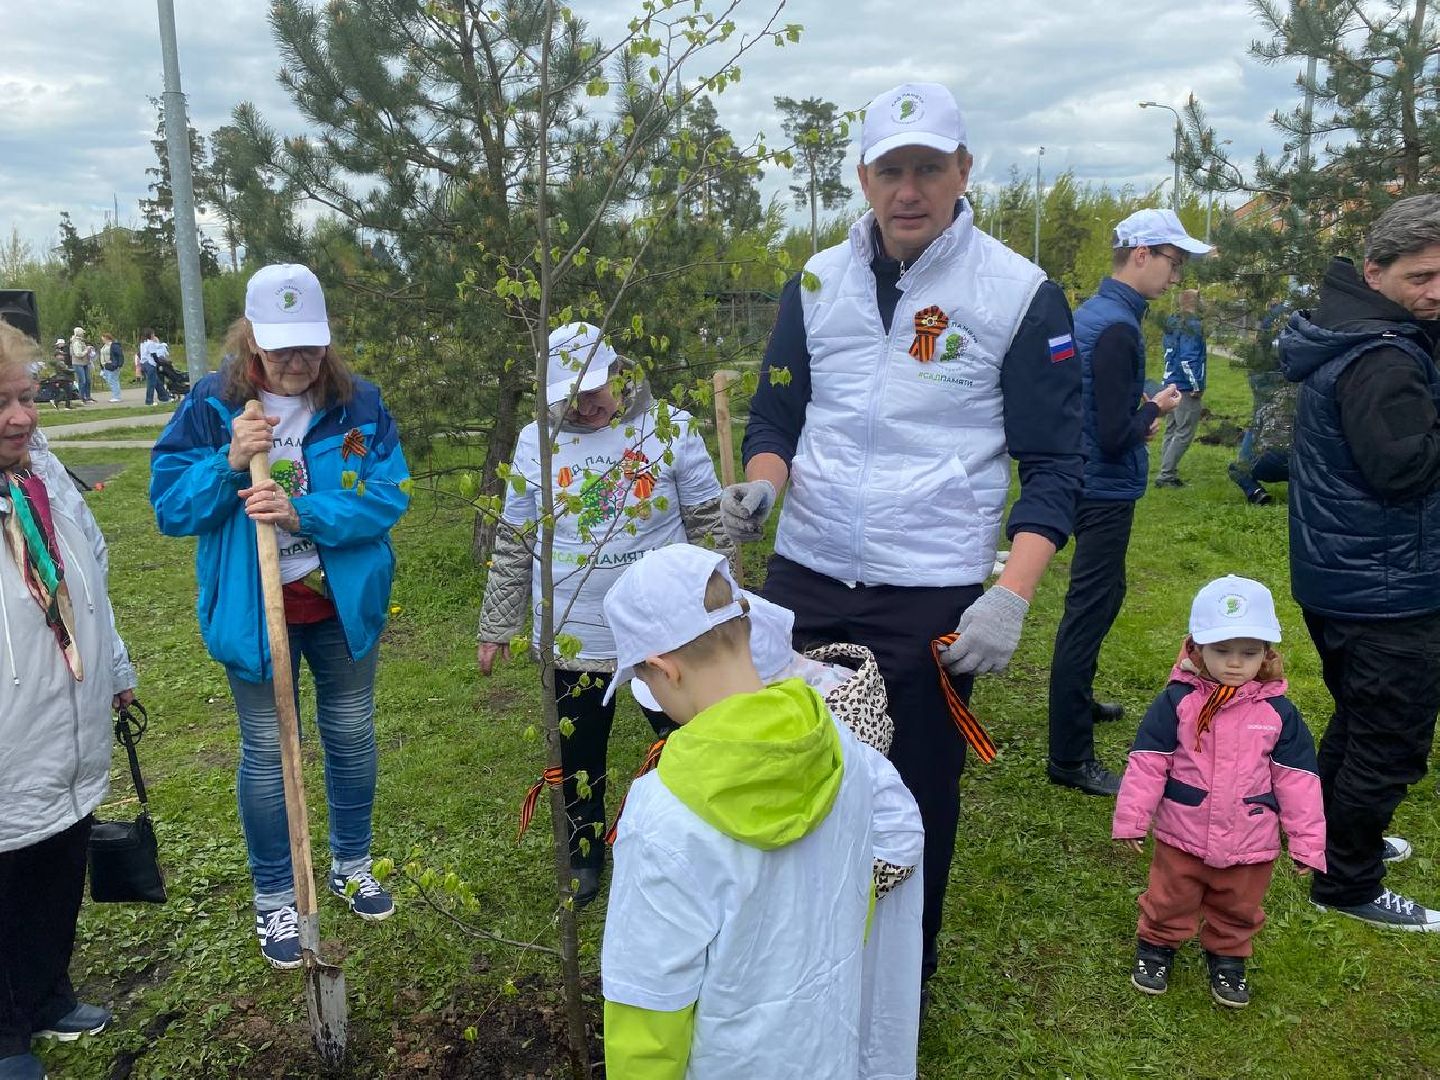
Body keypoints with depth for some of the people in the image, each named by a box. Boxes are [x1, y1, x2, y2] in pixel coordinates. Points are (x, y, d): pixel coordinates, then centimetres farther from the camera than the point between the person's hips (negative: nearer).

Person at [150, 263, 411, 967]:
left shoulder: (358, 405, -8)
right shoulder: (212, 406, -9)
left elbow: (388, 496, -15)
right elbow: (169, 507, -9)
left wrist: (303, 513, -28)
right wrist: (229, 462, -26)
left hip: (344, 603, 2)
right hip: (252, 610, -1)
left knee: (351, 734, 16)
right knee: (266, 749, 10)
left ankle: (352, 864, 40)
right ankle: (274, 897, 29)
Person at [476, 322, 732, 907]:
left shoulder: (670, 429, -7)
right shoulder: (535, 441, -2)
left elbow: (709, 527, -1)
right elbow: (513, 544, 5)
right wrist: (495, 627, 7)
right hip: (572, 640, 2)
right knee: (578, 756, 16)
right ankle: (584, 852, 40)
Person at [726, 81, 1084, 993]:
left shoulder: (1020, 294, -6)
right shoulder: (817, 282, 6)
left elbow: (1054, 466, -6)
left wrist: (1012, 596, -18)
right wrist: (761, 484, -11)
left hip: (934, 600, -3)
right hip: (803, 582, 4)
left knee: (917, 796, 11)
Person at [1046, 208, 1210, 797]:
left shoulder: (1092, 311, 9)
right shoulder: (1117, 327, -22)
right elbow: (1115, 435, -26)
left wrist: (1140, 415, 5)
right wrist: (1156, 410, -8)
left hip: (1093, 484, 10)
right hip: (1107, 490, -10)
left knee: (1099, 597, 25)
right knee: (1089, 611, -6)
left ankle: (1078, 700, 42)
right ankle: (1070, 758, 1)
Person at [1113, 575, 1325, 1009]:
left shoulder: (1278, 711, -8)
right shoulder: (1177, 701, -14)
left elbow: (1297, 777, -2)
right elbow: (1147, 762, -9)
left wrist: (1307, 840, -1)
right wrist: (1131, 819, -8)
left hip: (1250, 842, 2)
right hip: (1182, 835, -1)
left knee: (1238, 911, 21)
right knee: (1169, 902, 16)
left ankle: (1228, 957, 45)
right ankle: (1156, 945, 40)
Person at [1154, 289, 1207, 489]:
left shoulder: (1171, 323, 12)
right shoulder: (1193, 325, -15)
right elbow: (1187, 359, -22)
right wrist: (1197, 386, -15)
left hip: (1171, 385, 9)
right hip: (1186, 388, -9)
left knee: (1172, 431, 14)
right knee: (1184, 433, -5)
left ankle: (1168, 474, 19)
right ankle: (1166, 475, -6)